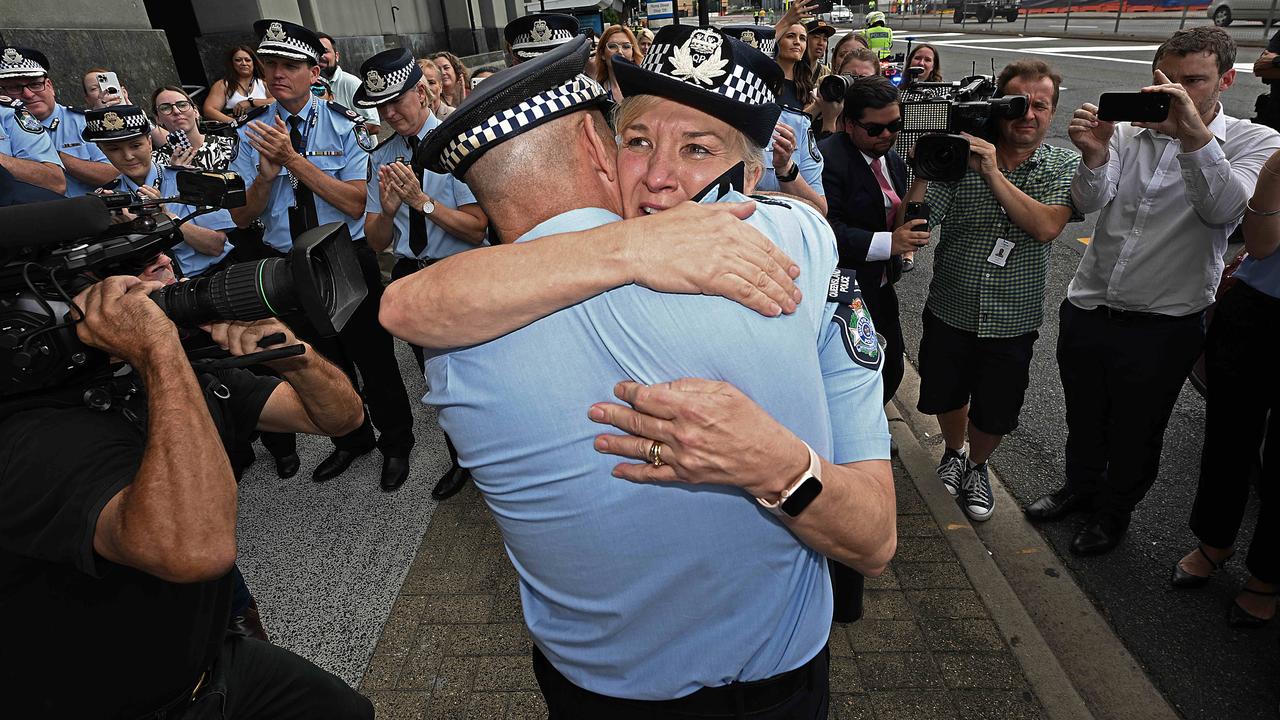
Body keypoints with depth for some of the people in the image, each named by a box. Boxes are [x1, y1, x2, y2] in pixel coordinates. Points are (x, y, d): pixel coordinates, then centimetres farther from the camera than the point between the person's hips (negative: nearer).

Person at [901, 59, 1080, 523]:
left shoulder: (1065, 166, -5)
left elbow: (1046, 226, -23)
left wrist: (993, 173, -26)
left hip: (1012, 322, 0)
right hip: (949, 311, 0)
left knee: (995, 416, 14)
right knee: (945, 398, 20)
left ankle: (976, 466, 46)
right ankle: (954, 452, 51)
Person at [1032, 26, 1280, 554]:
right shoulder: (1127, 133, 1)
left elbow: (1224, 209, -24)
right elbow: (1090, 202, -13)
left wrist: (1194, 136, -36)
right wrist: (1094, 157, -33)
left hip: (1162, 326, -2)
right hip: (1086, 308, 3)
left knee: (1136, 432, 14)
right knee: (1083, 417, 21)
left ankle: (1114, 511, 38)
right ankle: (1080, 487, 45)